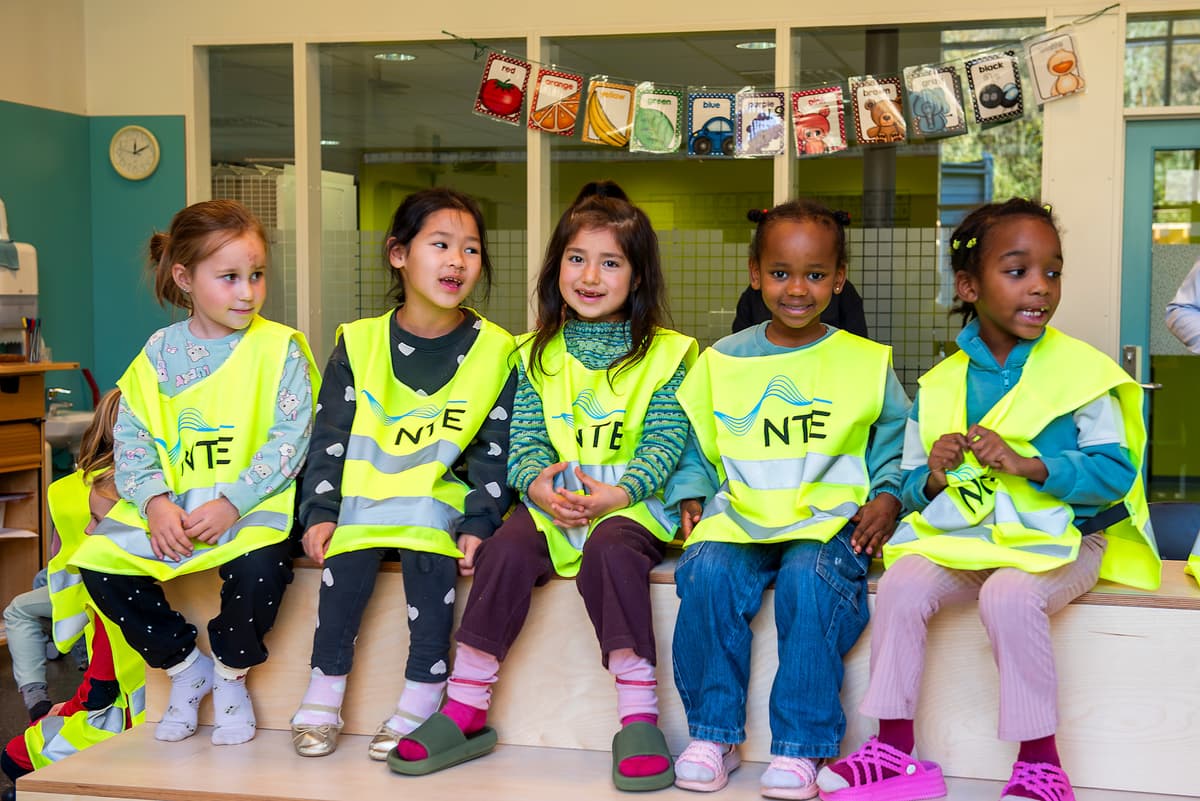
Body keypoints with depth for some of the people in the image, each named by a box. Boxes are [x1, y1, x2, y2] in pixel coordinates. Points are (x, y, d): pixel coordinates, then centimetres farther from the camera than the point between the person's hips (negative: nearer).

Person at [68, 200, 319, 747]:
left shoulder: (280, 348, -3)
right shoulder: (158, 354, 7)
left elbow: (290, 439, -10)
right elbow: (132, 439, 5)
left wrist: (230, 505, -19)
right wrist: (155, 502, -14)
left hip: (253, 503, -4)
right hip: (171, 505, 4)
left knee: (259, 564, -34)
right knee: (98, 560, -15)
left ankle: (229, 676, -1)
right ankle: (185, 666, 7)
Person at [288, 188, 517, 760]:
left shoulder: (493, 351, 2)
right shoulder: (360, 343, 4)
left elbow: (495, 450, 1)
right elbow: (329, 438, 5)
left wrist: (478, 524, -11)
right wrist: (319, 513, -6)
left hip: (442, 498, -1)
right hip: (363, 499, 1)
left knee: (427, 545, -30)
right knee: (350, 552, -27)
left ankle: (424, 689, -18)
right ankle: (326, 685, -9)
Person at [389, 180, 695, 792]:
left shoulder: (665, 353, 6)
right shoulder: (535, 355, 15)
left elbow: (665, 441, -3)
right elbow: (523, 439, 8)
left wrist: (617, 493, -20)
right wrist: (538, 483, -16)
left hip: (631, 504, -2)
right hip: (549, 504, 3)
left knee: (611, 549, -35)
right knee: (507, 549, -27)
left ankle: (639, 715, -31)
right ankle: (465, 712, -19)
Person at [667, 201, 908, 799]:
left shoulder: (866, 363, 9)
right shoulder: (721, 361, 13)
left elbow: (896, 442, 12)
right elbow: (694, 446, 19)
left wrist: (887, 495, -5)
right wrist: (690, 496, 3)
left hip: (830, 517, -2)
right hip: (740, 518, 2)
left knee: (811, 577, -34)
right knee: (708, 572, -29)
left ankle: (799, 748, -23)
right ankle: (712, 735, -13)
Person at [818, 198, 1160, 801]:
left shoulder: (1080, 371, -3)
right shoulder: (940, 386, 8)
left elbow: (1114, 471, -10)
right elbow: (913, 485, 13)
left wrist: (1024, 463, -22)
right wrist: (933, 479, -12)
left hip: (1059, 538, -4)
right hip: (964, 536, 4)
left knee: (1009, 593, -33)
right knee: (902, 582, -22)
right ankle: (895, 750, -9)